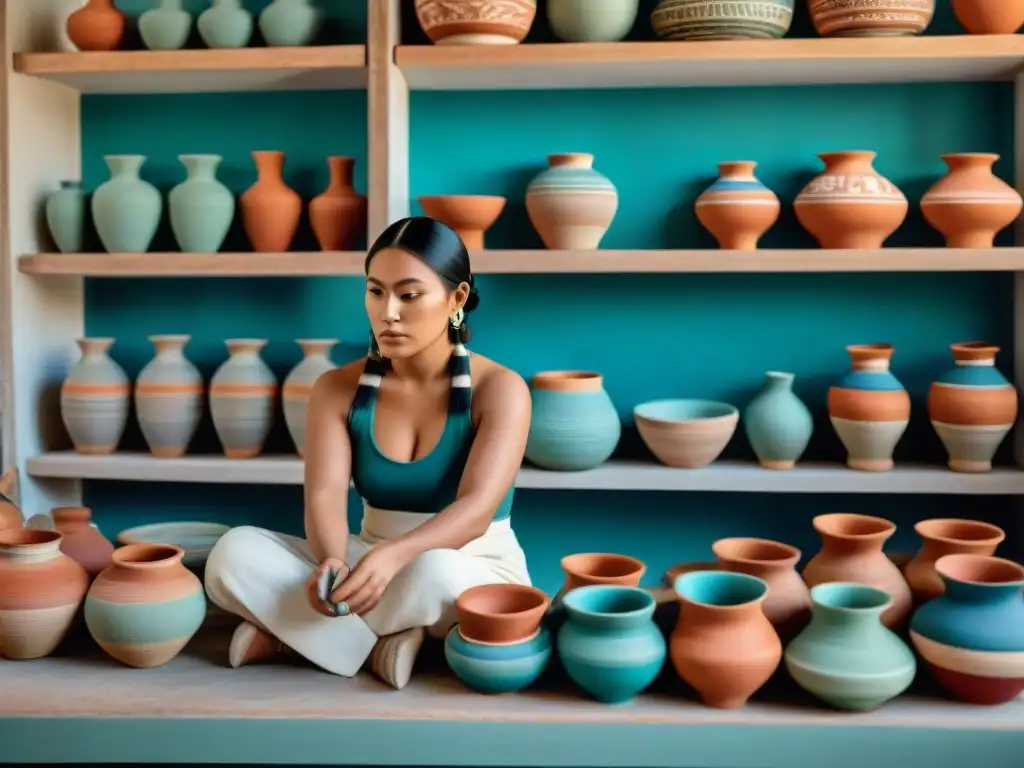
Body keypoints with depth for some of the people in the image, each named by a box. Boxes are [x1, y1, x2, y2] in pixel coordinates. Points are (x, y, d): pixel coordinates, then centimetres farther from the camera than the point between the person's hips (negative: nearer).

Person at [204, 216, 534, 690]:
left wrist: (393, 556, -45)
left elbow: (476, 508, -25)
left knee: (432, 572, -40)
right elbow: (325, 497, -15)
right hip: (375, 568, 4)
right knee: (235, 554, -20)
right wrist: (333, 564, -38)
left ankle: (289, 634, -19)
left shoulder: (499, 389, -13)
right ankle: (381, 646, -25)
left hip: (477, 582, -3)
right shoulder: (337, 389, -3)